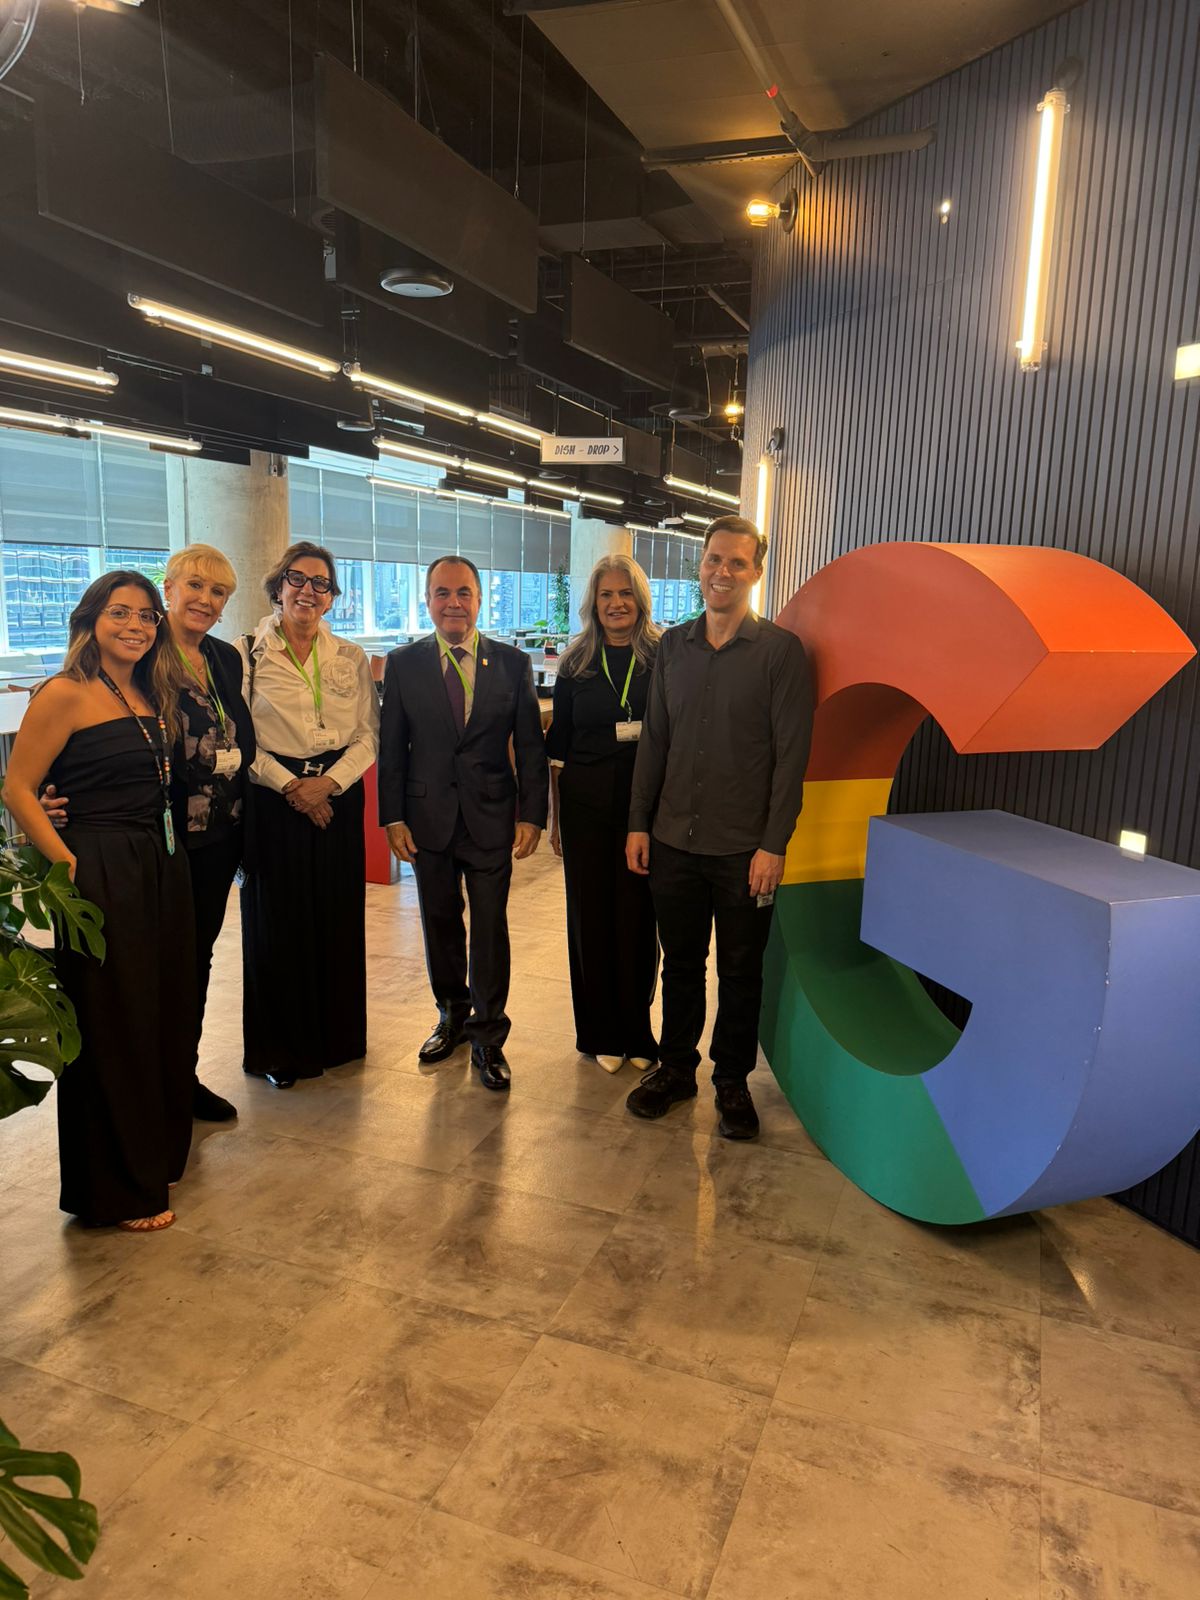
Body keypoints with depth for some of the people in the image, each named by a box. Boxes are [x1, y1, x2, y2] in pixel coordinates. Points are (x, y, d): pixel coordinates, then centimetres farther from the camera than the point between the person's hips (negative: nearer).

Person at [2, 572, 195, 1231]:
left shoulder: (151, 695, 12)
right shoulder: (66, 694, -10)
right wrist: (69, 865, -15)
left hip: (162, 871, 8)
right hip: (102, 875, -7)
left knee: (167, 1014, 16)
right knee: (113, 1027, 3)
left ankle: (158, 1156, 35)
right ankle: (120, 1189, 20)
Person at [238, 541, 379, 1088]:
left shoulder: (351, 658, 8)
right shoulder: (247, 654, 0)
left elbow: (369, 735, 3)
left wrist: (330, 782, -11)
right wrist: (289, 785, -13)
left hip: (338, 797, 3)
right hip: (273, 799, -3)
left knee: (339, 919, 7)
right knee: (276, 922, 2)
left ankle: (336, 1035, 24)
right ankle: (280, 1048, 17)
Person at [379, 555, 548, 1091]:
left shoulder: (512, 663, 1)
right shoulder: (403, 664, 2)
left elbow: (531, 745, 1)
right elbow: (391, 748, 3)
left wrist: (531, 815, -5)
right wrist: (393, 817, -3)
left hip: (492, 817, -1)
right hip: (429, 818, 1)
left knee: (490, 929, 3)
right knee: (440, 924, 13)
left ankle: (487, 1038, 18)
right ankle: (453, 1016, 34)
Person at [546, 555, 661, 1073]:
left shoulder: (663, 657, 0)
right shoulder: (576, 662, 4)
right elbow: (558, 743, 7)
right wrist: (552, 814, 5)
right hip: (586, 803, 2)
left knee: (638, 916, 4)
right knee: (591, 914, 8)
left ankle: (635, 1030, 23)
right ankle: (600, 1031, 24)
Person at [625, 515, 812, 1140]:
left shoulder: (780, 650, -6)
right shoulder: (673, 646, 7)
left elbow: (792, 754, -9)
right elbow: (653, 740, 10)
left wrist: (773, 844, -13)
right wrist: (639, 822, 6)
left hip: (744, 849, -3)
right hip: (674, 841, 4)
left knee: (740, 971, 10)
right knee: (679, 963, 15)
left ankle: (732, 1079, 28)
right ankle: (675, 1068, 33)